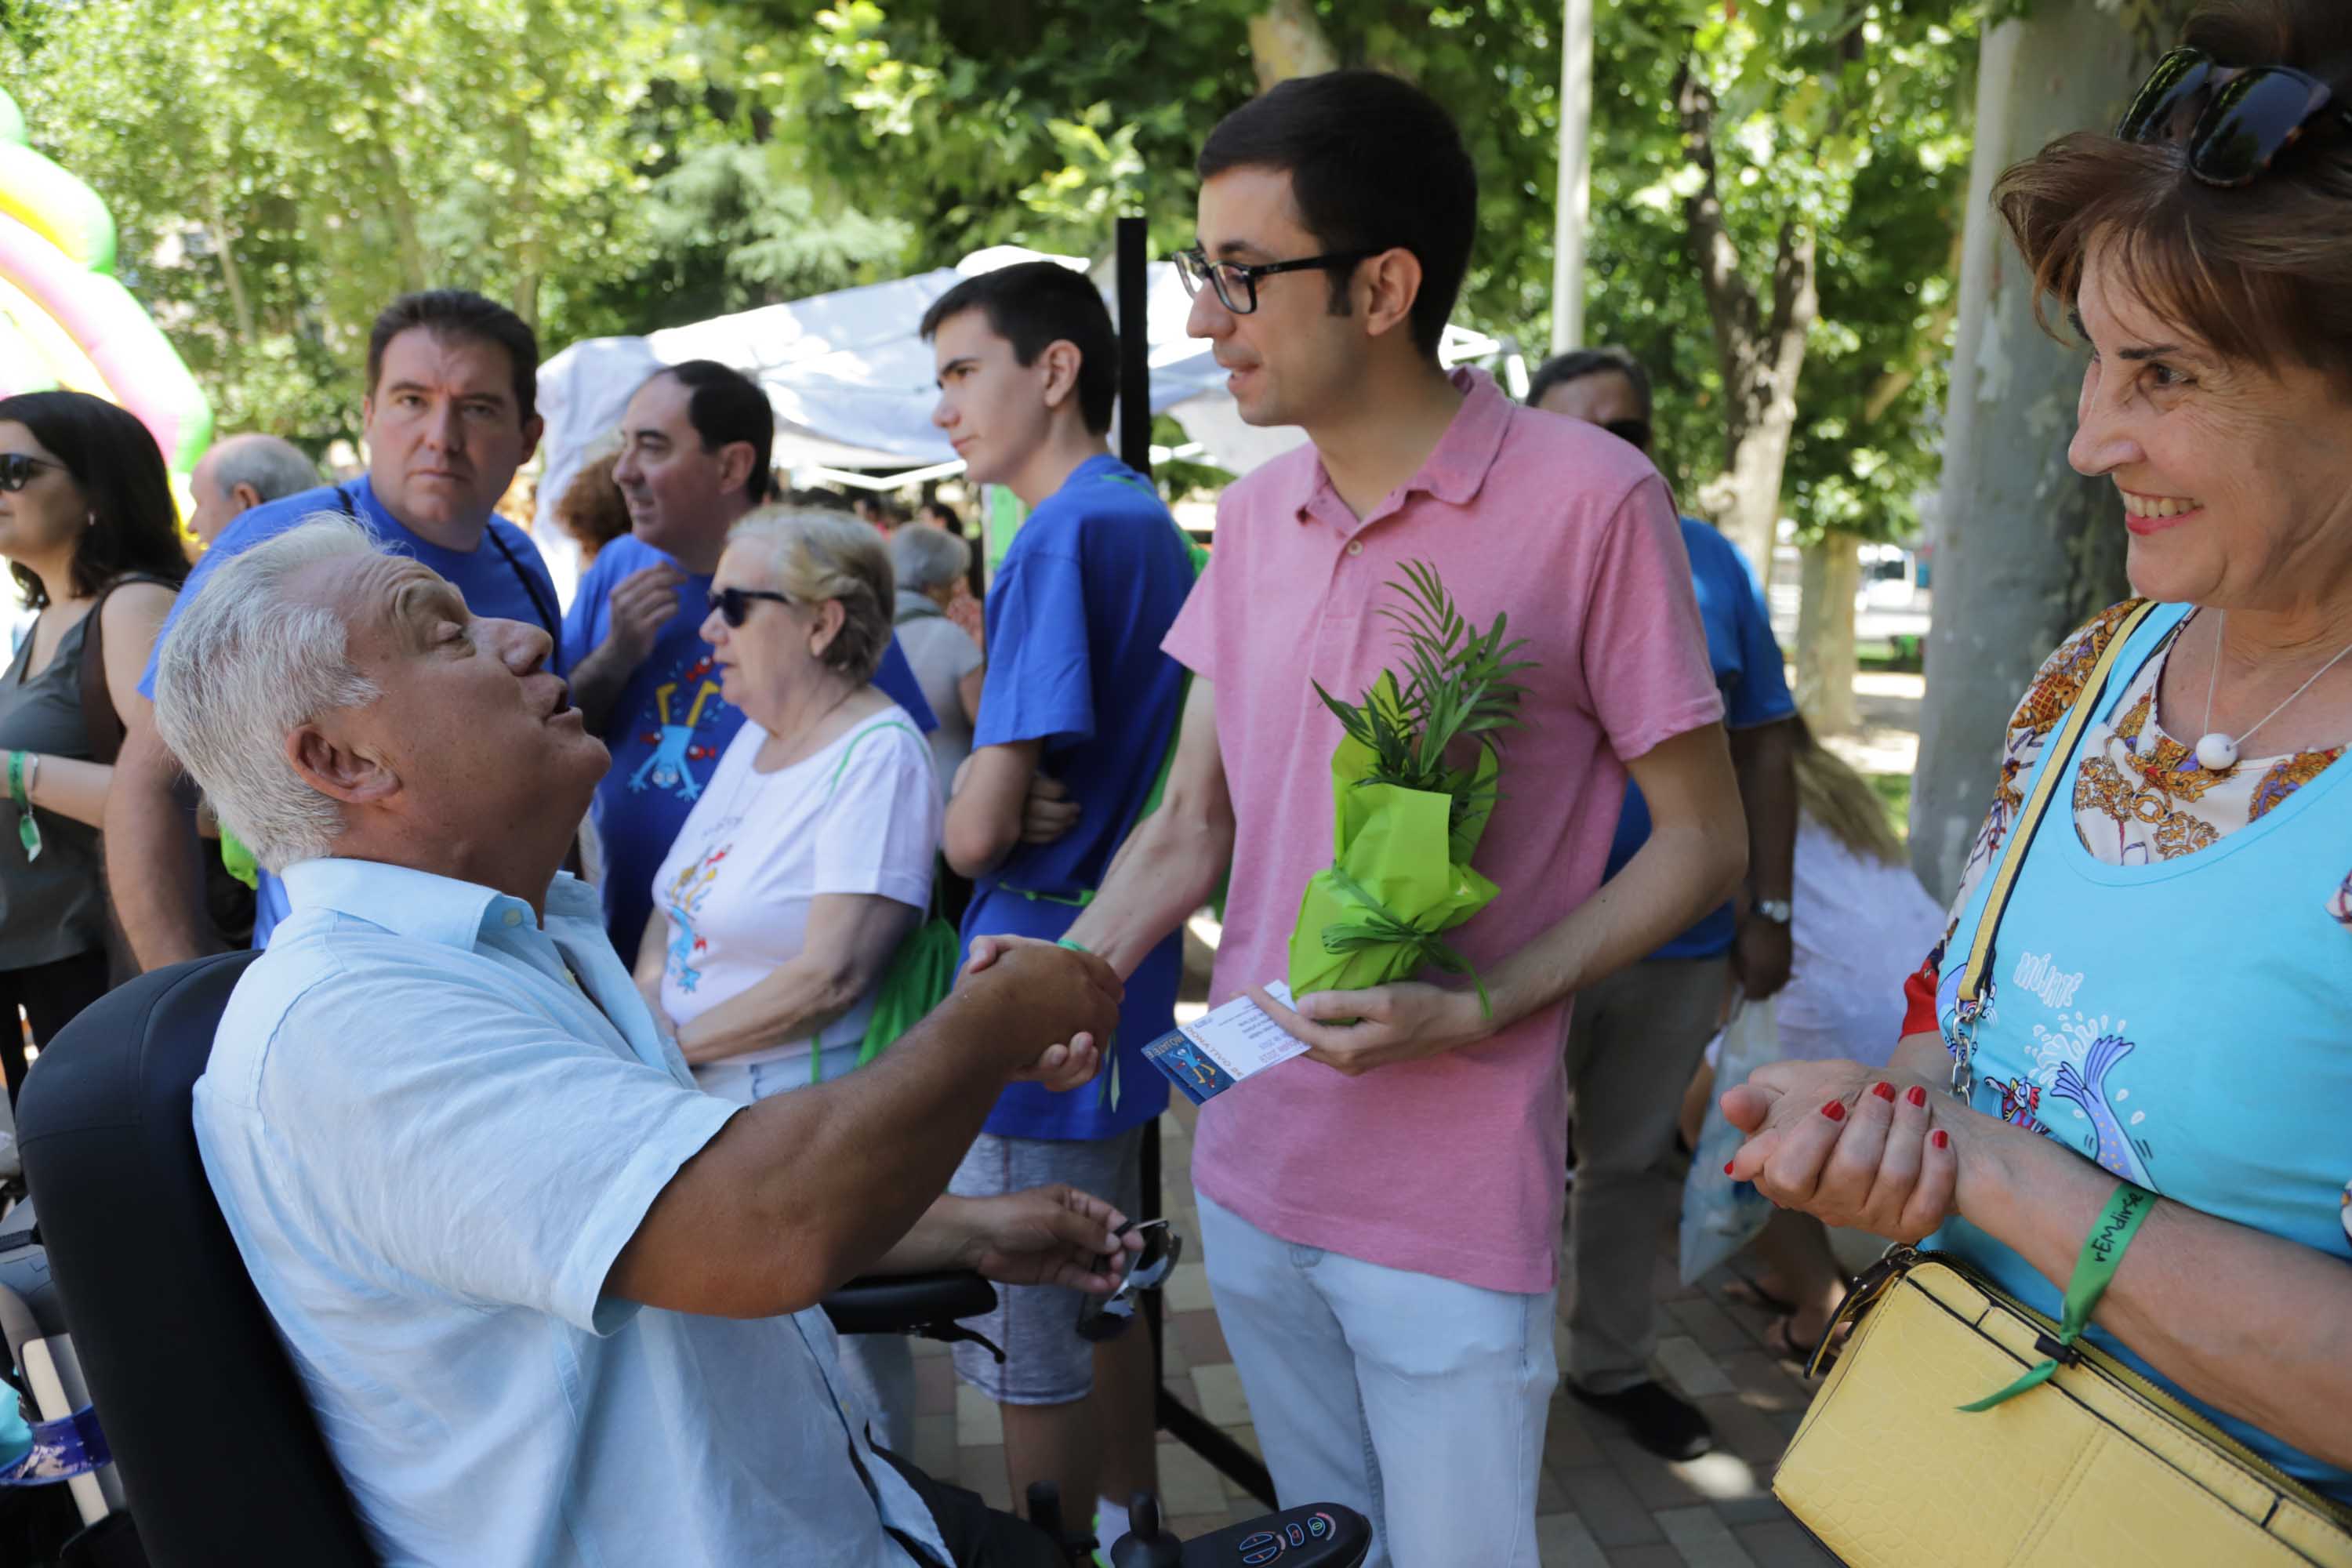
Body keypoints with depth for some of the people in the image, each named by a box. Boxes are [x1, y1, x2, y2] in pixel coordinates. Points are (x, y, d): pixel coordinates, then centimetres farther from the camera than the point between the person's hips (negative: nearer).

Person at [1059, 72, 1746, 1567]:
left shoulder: (1591, 498, -14)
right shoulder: (1257, 513, 4)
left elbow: (1703, 845, -9)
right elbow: (1190, 828, 8)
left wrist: (1474, 1012, -20)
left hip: (1456, 1210, -5)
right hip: (1251, 1162, 6)